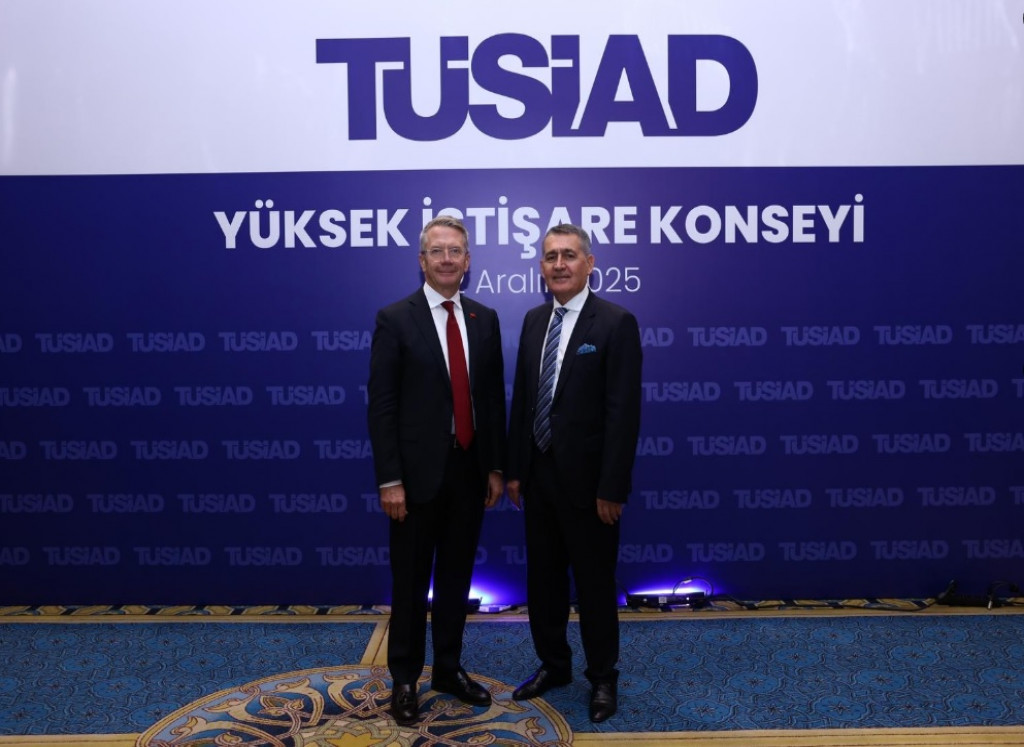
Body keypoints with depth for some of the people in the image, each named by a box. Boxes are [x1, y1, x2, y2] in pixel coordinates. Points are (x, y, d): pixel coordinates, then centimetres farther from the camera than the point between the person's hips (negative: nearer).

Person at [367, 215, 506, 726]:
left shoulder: (485, 319, 7)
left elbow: (494, 398, 9)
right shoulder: (395, 319, -7)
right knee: (411, 581, 9)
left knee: (457, 577, 15)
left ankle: (449, 669, 32)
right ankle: (405, 679, 26)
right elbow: (381, 406, -10)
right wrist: (389, 479, -13)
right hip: (418, 471, -4)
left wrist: (496, 467, 6)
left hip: (469, 469, 4)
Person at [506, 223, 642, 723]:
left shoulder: (616, 323, -11)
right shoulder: (534, 320, 8)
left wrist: (612, 488, -17)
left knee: (594, 583, 10)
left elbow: (623, 412, -15)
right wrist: (514, 468, 8)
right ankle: (553, 665, 37)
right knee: (543, 578, 17)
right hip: (539, 475, 6)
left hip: (585, 478, -6)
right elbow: (522, 399, 10)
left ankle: (602, 678, 29)